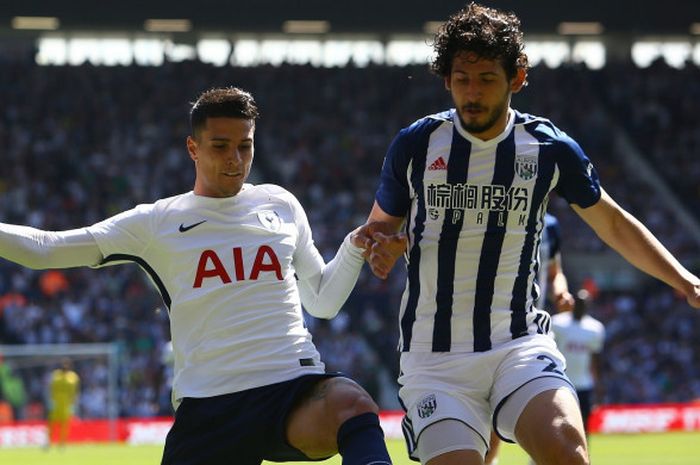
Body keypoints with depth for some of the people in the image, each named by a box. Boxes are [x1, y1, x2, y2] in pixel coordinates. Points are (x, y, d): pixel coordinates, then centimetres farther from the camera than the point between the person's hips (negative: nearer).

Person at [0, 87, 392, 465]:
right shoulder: (158, 222, 10)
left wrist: (356, 248, 9)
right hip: (208, 405, 0)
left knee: (351, 404, -34)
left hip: (296, 393, 0)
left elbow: (322, 301, 25)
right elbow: (42, 248, 10)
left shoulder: (280, 205, 17)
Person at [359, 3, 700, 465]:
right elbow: (380, 228, 15)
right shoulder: (415, 145, 0)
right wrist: (382, 249, -9)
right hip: (433, 357, 0)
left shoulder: (549, 148, 1)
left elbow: (613, 223, 15)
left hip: (520, 344, 0)